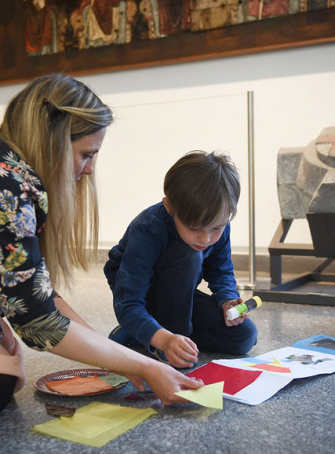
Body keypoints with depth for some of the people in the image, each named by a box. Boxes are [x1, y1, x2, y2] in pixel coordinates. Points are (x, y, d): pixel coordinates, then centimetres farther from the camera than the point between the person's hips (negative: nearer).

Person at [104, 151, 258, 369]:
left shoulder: (218, 225, -17)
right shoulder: (147, 231, -35)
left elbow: (222, 272, 1)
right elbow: (128, 304, -37)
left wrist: (228, 300, -21)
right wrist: (165, 339, -53)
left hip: (178, 297, 7)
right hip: (141, 296, -6)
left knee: (245, 336, -10)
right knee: (188, 256, -36)